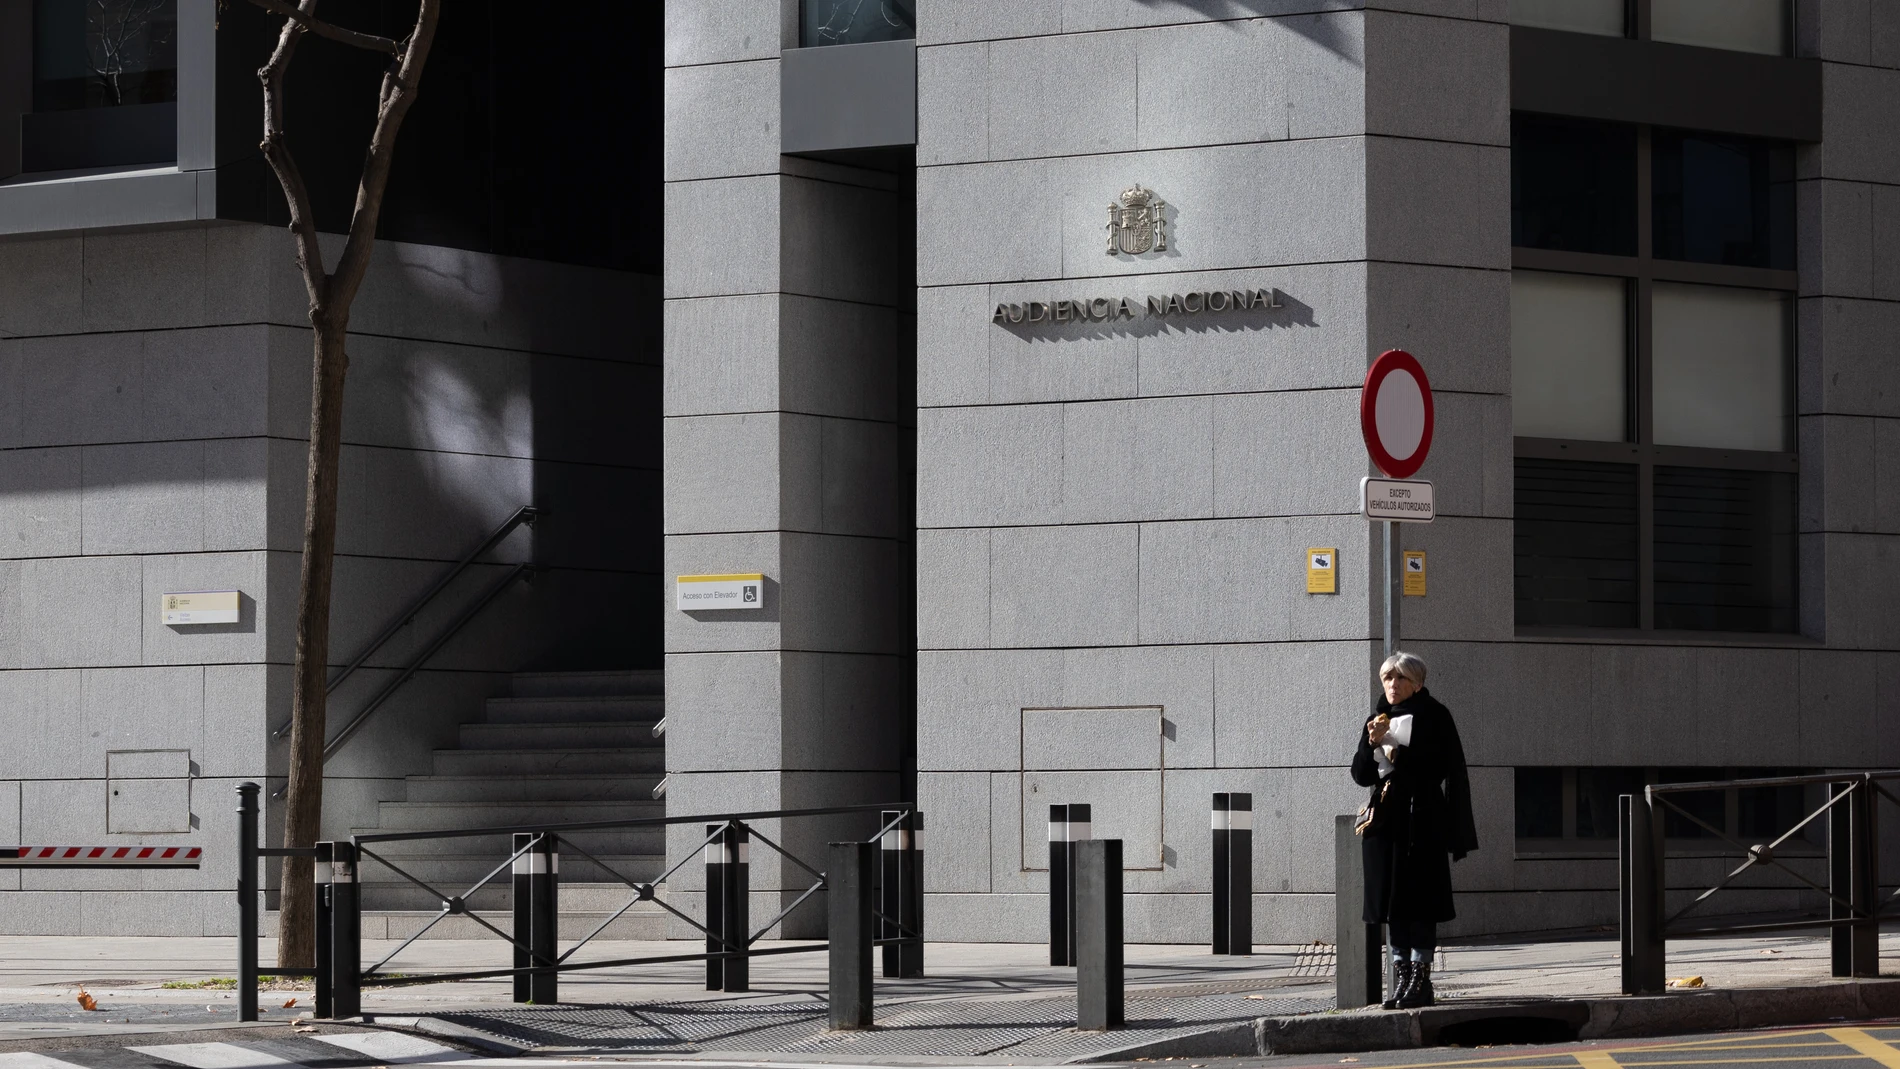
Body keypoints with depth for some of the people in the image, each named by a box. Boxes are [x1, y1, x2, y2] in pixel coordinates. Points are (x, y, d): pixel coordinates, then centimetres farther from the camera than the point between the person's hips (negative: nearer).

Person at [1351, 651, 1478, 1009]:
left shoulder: (1434, 717, -1)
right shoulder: (1377, 720, 15)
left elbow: (1443, 767, -11)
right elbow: (1361, 775, 10)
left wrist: (1398, 754, -13)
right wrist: (1372, 743, -8)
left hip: (1421, 821, -6)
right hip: (1383, 820, 6)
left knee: (1418, 899, -8)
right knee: (1390, 900, 4)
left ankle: (1421, 977, -5)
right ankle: (1402, 977, 9)